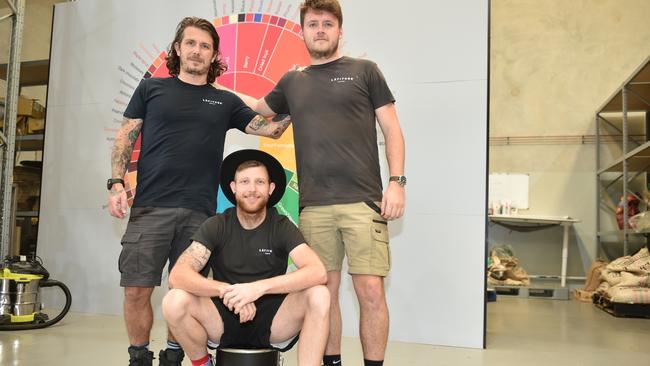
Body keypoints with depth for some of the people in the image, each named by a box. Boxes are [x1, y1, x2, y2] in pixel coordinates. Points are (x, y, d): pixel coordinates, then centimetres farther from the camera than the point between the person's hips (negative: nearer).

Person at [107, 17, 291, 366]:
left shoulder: (226, 101, 14)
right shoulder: (152, 88, 12)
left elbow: (272, 128, 12)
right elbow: (125, 139, 10)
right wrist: (116, 184, -2)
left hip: (199, 212, 1)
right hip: (150, 207, -1)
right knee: (137, 290, -3)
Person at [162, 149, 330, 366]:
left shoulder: (282, 227, -5)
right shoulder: (216, 226, -3)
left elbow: (318, 272, -21)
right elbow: (178, 275, -16)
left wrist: (259, 287, -32)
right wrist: (228, 291, -30)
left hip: (270, 322, -1)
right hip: (225, 319, 1)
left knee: (318, 295, -26)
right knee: (174, 302, -25)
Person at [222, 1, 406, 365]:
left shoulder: (364, 71, 9)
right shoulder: (292, 82, 17)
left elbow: (392, 130, 6)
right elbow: (258, 108, 35)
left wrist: (397, 181, -5)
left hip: (363, 201, -3)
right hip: (314, 205, 3)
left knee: (371, 291, -6)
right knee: (325, 290, 6)